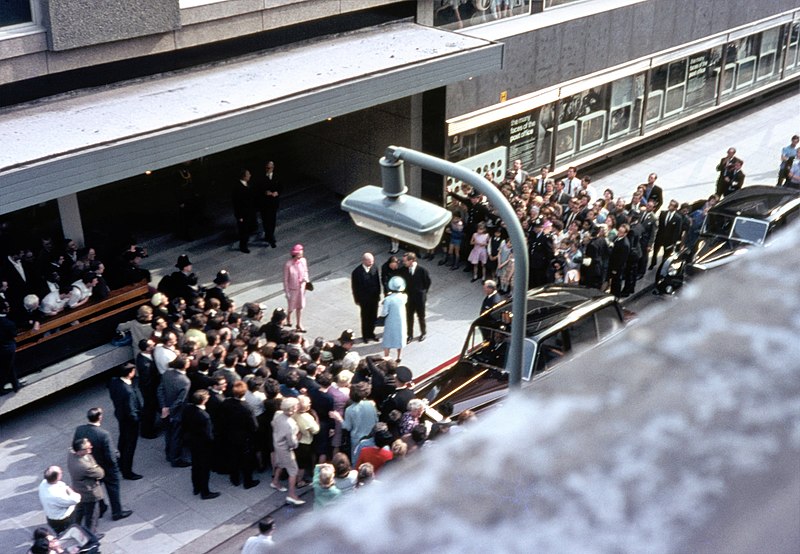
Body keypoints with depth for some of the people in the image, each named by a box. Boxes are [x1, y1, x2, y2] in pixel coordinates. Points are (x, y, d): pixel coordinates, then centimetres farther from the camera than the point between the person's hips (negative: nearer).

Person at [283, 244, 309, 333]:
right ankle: (288, 317, 47)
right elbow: (285, 279, -15)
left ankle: (299, 325, 29)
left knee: (300, 306, 14)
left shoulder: (303, 261, -11)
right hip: (292, 288, -4)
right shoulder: (288, 264, -24)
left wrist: (306, 279, -6)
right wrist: (286, 292, -12)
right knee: (291, 307, 12)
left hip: (301, 287, 4)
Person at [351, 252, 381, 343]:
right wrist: (357, 300, -6)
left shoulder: (374, 268, -6)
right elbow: (355, 287, -11)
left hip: (374, 298, 4)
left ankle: (371, 333, 34)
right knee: (365, 318, 12)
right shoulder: (357, 272, -20)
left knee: (373, 317, 15)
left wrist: (378, 295, 7)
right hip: (364, 300, -4)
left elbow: (378, 282, 5)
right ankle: (365, 335, 29)